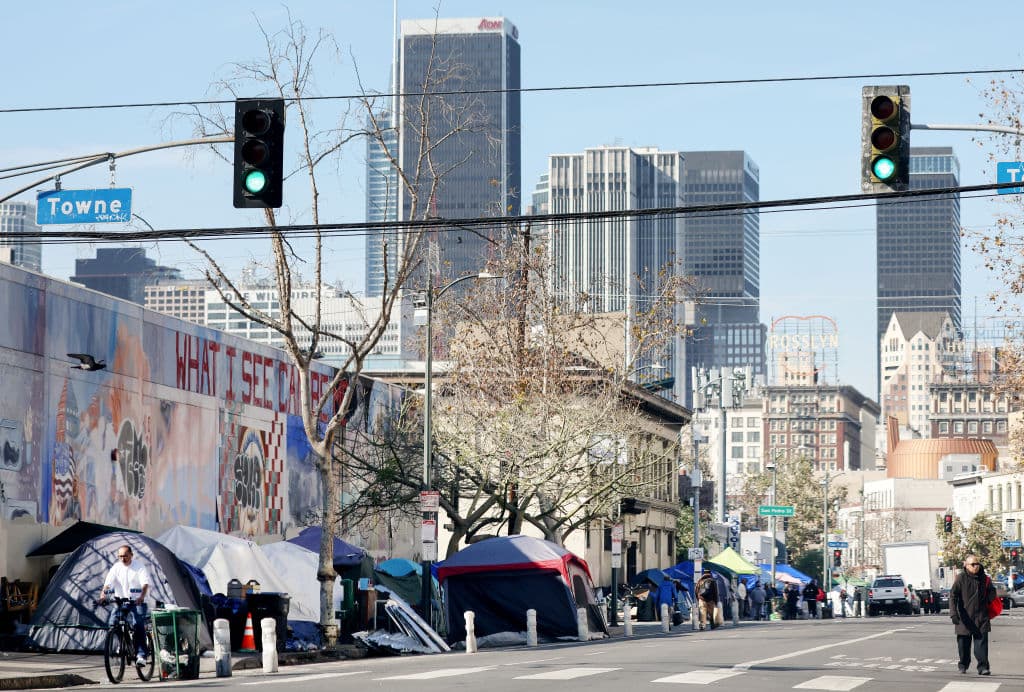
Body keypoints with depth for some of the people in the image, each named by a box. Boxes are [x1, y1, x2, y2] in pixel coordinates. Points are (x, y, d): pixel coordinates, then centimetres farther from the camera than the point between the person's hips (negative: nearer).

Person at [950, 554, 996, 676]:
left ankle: (983, 667, -8)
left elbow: (992, 595, 22)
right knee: (963, 643, 9)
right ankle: (963, 665, 28)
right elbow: (953, 596, -8)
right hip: (965, 618, -1)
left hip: (981, 618, 1)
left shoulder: (984, 579, 8)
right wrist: (953, 613, -17)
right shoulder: (960, 578, -3)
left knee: (981, 642, -7)